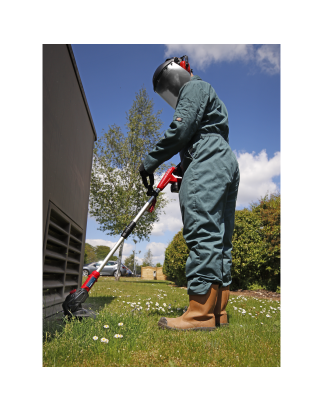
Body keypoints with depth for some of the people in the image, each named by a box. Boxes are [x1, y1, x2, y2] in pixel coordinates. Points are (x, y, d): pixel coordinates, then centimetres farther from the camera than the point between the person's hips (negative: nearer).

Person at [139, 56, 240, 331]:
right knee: (219, 238, 2)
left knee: (202, 233, -17)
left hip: (208, 165, -10)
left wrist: (150, 162, -5)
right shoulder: (209, 95, 36)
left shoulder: (194, 87, 7)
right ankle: (218, 311, 5)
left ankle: (201, 313, -17)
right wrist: (183, 169, 21)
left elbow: (182, 129, -10)